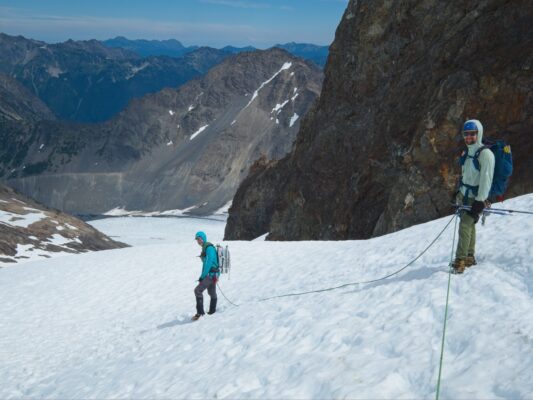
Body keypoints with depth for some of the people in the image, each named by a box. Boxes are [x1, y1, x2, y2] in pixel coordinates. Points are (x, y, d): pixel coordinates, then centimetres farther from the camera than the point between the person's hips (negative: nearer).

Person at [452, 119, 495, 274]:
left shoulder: (485, 154, -16)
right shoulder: (467, 153, 11)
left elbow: (486, 179, -20)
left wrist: (480, 201, -24)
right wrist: (459, 192, 21)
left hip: (476, 198, -8)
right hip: (464, 196, 8)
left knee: (465, 225, -17)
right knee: (469, 226, 12)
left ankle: (461, 260, -18)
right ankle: (470, 258, 19)